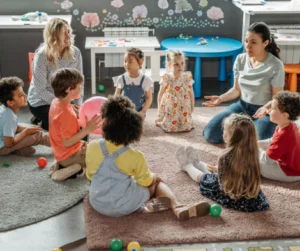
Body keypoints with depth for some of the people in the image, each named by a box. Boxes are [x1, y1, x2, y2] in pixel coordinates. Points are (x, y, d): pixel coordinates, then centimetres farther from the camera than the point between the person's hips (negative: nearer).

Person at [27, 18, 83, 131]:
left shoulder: (75, 52, -9)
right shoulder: (42, 55, -22)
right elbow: (41, 90, -20)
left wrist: (78, 105, -12)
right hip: (41, 102, -5)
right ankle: (45, 124, 10)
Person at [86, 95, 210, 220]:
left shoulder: (92, 147, -9)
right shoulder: (135, 156, -16)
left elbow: (90, 175, 6)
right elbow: (146, 181, 0)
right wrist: (152, 177, 23)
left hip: (97, 204, 3)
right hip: (124, 206, -3)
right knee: (156, 180, 21)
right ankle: (177, 207, -6)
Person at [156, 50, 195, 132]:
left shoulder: (187, 77, -7)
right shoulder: (167, 78, -14)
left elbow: (191, 93, 4)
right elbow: (160, 94, -2)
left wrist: (192, 106, 7)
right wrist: (159, 109, 4)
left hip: (184, 108, 2)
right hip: (170, 108, -2)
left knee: (186, 127, -1)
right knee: (170, 127, -2)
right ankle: (160, 120, 30)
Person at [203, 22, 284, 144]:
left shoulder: (275, 65, -17)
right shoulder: (240, 59, -2)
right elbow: (237, 89, 6)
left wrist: (266, 108, -33)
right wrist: (221, 98, -13)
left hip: (266, 111, -4)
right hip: (242, 106, 4)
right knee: (210, 134, -11)